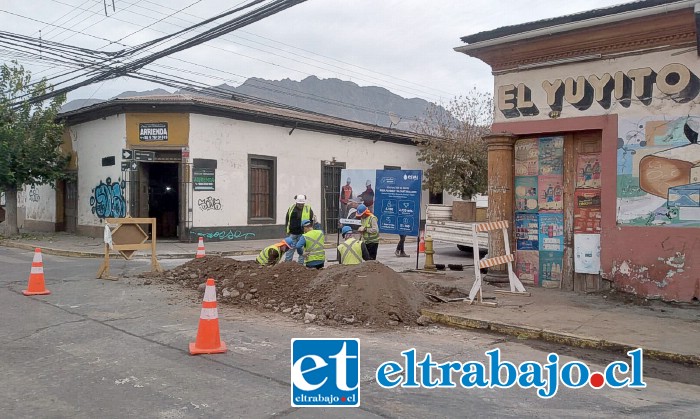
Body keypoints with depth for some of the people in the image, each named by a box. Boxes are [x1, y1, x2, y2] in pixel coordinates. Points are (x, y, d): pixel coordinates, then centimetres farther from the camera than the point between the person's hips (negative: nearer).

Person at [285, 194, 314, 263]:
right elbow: (287, 220, 17)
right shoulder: (291, 208, 6)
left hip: (303, 234, -2)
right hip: (292, 234, 2)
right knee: (290, 249, 5)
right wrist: (288, 230, 13)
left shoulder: (308, 209, 0)